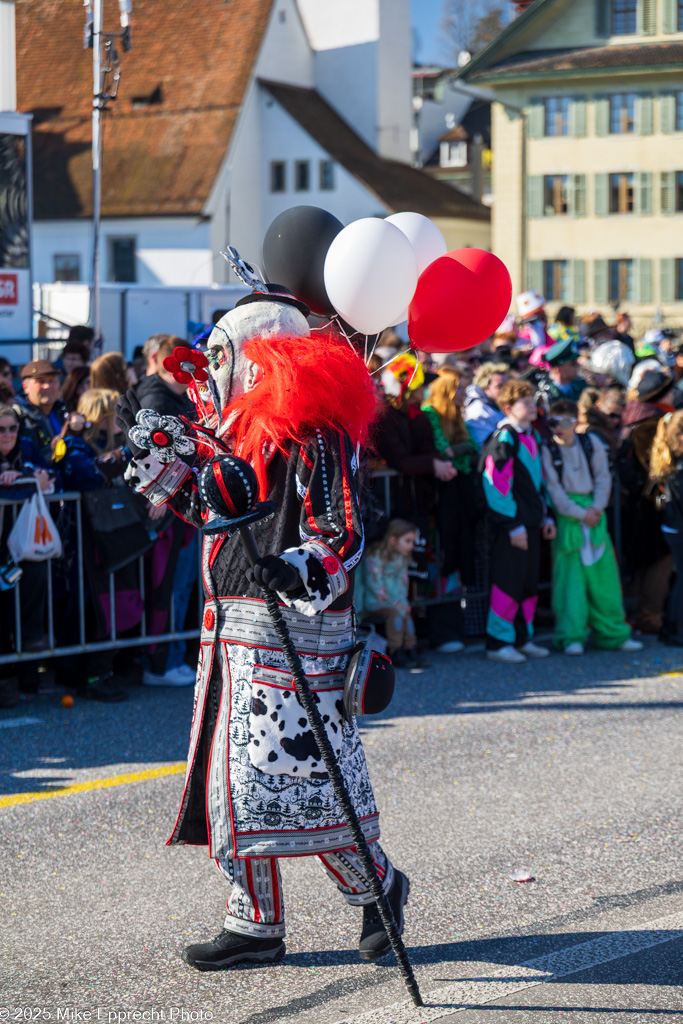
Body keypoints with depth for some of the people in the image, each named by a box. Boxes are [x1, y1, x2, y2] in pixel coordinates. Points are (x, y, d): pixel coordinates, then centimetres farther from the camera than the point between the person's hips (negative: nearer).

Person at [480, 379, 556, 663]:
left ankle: (523, 639, 21)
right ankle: (498, 642, 2)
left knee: (529, 583, 12)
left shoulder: (532, 437, 15)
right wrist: (514, 526, -18)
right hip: (510, 525, -9)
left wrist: (545, 517, 18)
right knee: (508, 582, -5)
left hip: (531, 523, 9)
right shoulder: (503, 439, -13)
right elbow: (498, 484, -17)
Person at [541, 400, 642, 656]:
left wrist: (596, 507, -9)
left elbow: (603, 477, 5)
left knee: (604, 573, 5)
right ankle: (571, 637, -4)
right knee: (569, 574, -7)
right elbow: (554, 490, -7)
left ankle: (612, 634, 14)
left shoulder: (591, 443, 5)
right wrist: (580, 514, -13)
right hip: (566, 517, -3)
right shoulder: (548, 451, -4)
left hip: (593, 513, 3)